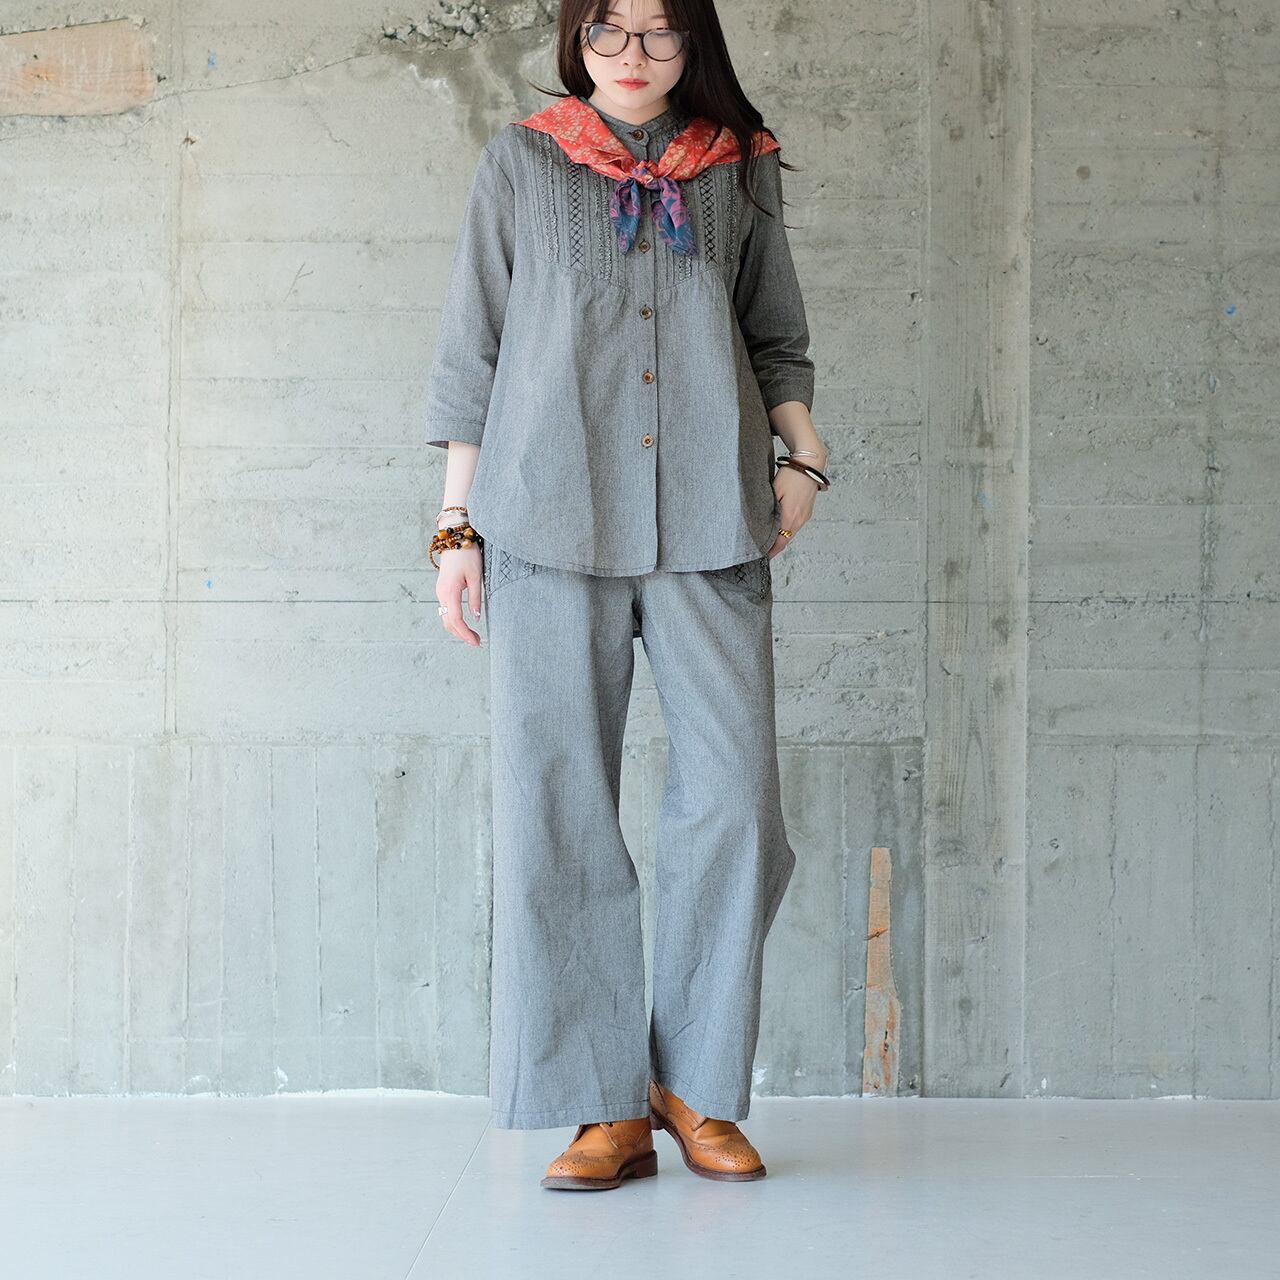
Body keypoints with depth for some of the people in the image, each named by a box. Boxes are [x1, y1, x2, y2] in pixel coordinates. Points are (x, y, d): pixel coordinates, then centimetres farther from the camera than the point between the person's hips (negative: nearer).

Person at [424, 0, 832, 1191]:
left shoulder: (740, 166, 15)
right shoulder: (520, 162, 12)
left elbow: (778, 336, 21)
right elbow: (469, 352, 11)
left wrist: (802, 452, 3)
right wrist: (457, 525, 6)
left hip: (707, 519, 1)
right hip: (551, 517, -1)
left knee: (733, 798, -6)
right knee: (557, 804, -4)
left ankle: (697, 1083, 11)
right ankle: (606, 1106, 4)